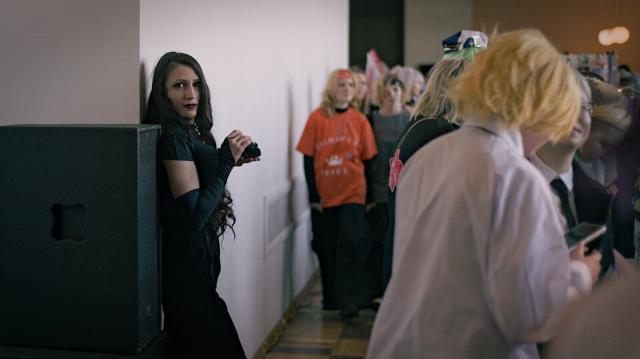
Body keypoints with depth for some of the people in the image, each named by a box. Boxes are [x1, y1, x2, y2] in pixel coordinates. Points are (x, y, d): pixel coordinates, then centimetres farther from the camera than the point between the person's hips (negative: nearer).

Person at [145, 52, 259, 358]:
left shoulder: (189, 133, 8)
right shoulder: (174, 138, -19)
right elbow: (193, 216, -24)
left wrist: (231, 160, 4)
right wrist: (226, 160, -21)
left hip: (196, 260, 9)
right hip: (188, 265, -9)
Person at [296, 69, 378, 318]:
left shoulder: (359, 120, 0)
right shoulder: (317, 118, -4)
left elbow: (368, 160, 3)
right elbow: (308, 159, -3)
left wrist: (369, 194, 3)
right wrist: (313, 195, -6)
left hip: (353, 193, 0)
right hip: (325, 195, 1)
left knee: (349, 242, -10)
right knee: (327, 248, 10)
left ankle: (350, 300, -4)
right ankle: (332, 299, 26)